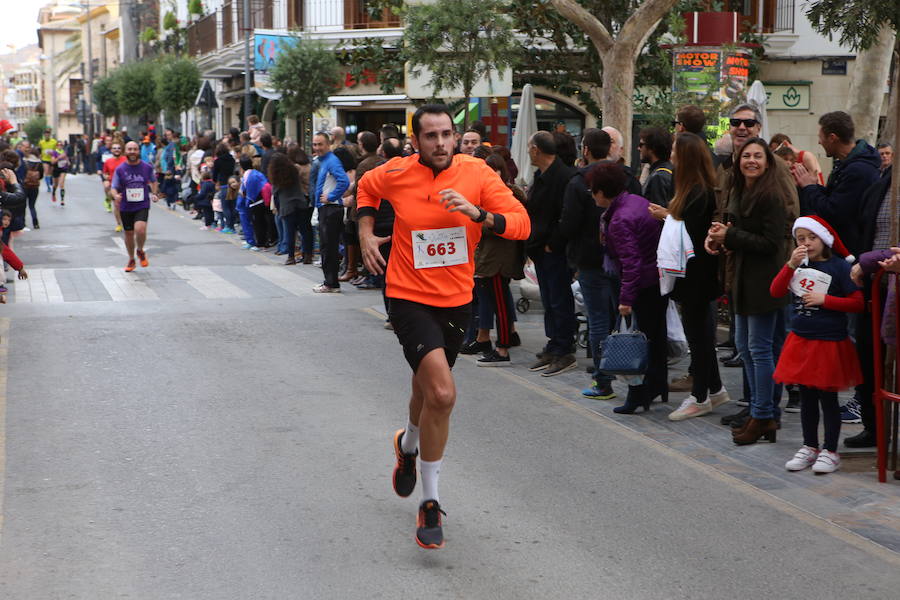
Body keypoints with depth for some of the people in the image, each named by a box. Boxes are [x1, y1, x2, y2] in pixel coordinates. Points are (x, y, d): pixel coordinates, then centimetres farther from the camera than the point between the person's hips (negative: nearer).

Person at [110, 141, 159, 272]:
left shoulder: (147, 167, -1)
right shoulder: (120, 169, -4)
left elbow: (153, 181, 19)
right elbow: (113, 187, -2)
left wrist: (154, 193, 5)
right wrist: (116, 195, -23)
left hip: (142, 206, -1)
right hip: (126, 207, 1)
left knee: (140, 229, -24)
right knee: (129, 233, 11)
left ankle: (140, 251, 7)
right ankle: (131, 260, 34)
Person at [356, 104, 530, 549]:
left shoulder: (477, 173, -8)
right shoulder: (395, 174, -8)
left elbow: (521, 223, -14)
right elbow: (366, 189, 16)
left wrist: (478, 213, -29)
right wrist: (366, 234, 4)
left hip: (456, 300, 3)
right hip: (409, 298, -3)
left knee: (427, 390, 22)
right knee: (442, 394, -21)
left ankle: (409, 444, 59)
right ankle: (430, 503, -7)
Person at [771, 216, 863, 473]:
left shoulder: (839, 266, -9)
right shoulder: (800, 264, 5)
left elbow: (859, 303, -10)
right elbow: (776, 291, -5)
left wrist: (825, 300, -16)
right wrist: (791, 265, -16)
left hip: (829, 342, -5)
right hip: (800, 340, 5)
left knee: (827, 398, 3)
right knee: (806, 397, 13)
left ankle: (830, 452, 13)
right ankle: (809, 447, 25)